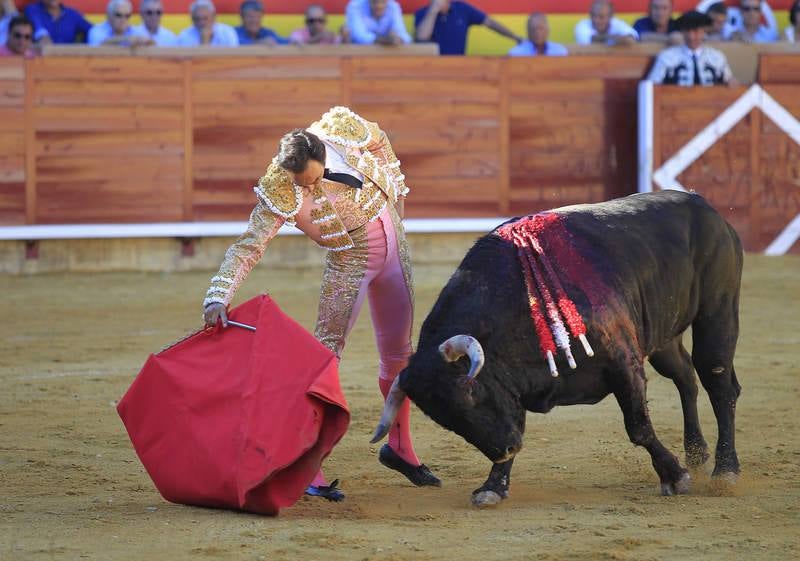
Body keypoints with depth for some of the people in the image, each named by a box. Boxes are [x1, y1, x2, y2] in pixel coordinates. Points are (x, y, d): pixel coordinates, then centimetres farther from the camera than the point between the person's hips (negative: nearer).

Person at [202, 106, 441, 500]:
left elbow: (379, 144, 3)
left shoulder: (342, 128, -20)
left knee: (399, 352, 15)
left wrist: (395, 189, 9)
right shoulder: (279, 193, -29)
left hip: (392, 243, 5)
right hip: (349, 262, -5)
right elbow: (248, 247, -31)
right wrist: (218, 297, -43)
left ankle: (399, 447, 33)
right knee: (327, 352, -14)